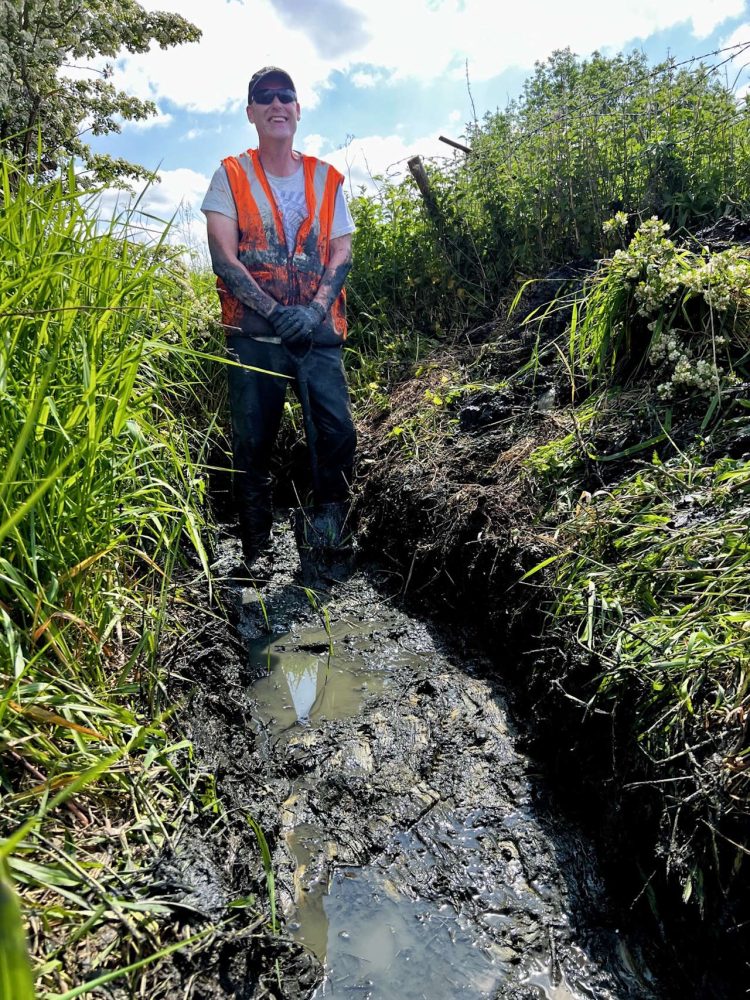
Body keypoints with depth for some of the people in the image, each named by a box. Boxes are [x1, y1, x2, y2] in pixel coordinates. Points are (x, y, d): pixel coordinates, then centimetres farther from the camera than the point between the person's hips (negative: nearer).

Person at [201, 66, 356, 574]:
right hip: (254, 332, -1)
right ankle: (256, 552, 11)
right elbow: (223, 257, -1)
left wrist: (315, 309, -12)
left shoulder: (327, 179, 16)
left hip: (319, 332, 2)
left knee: (338, 433, -10)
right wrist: (275, 310, -14)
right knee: (253, 443, 0)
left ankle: (329, 543, 6)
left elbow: (342, 252, 7)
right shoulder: (231, 175, 10)